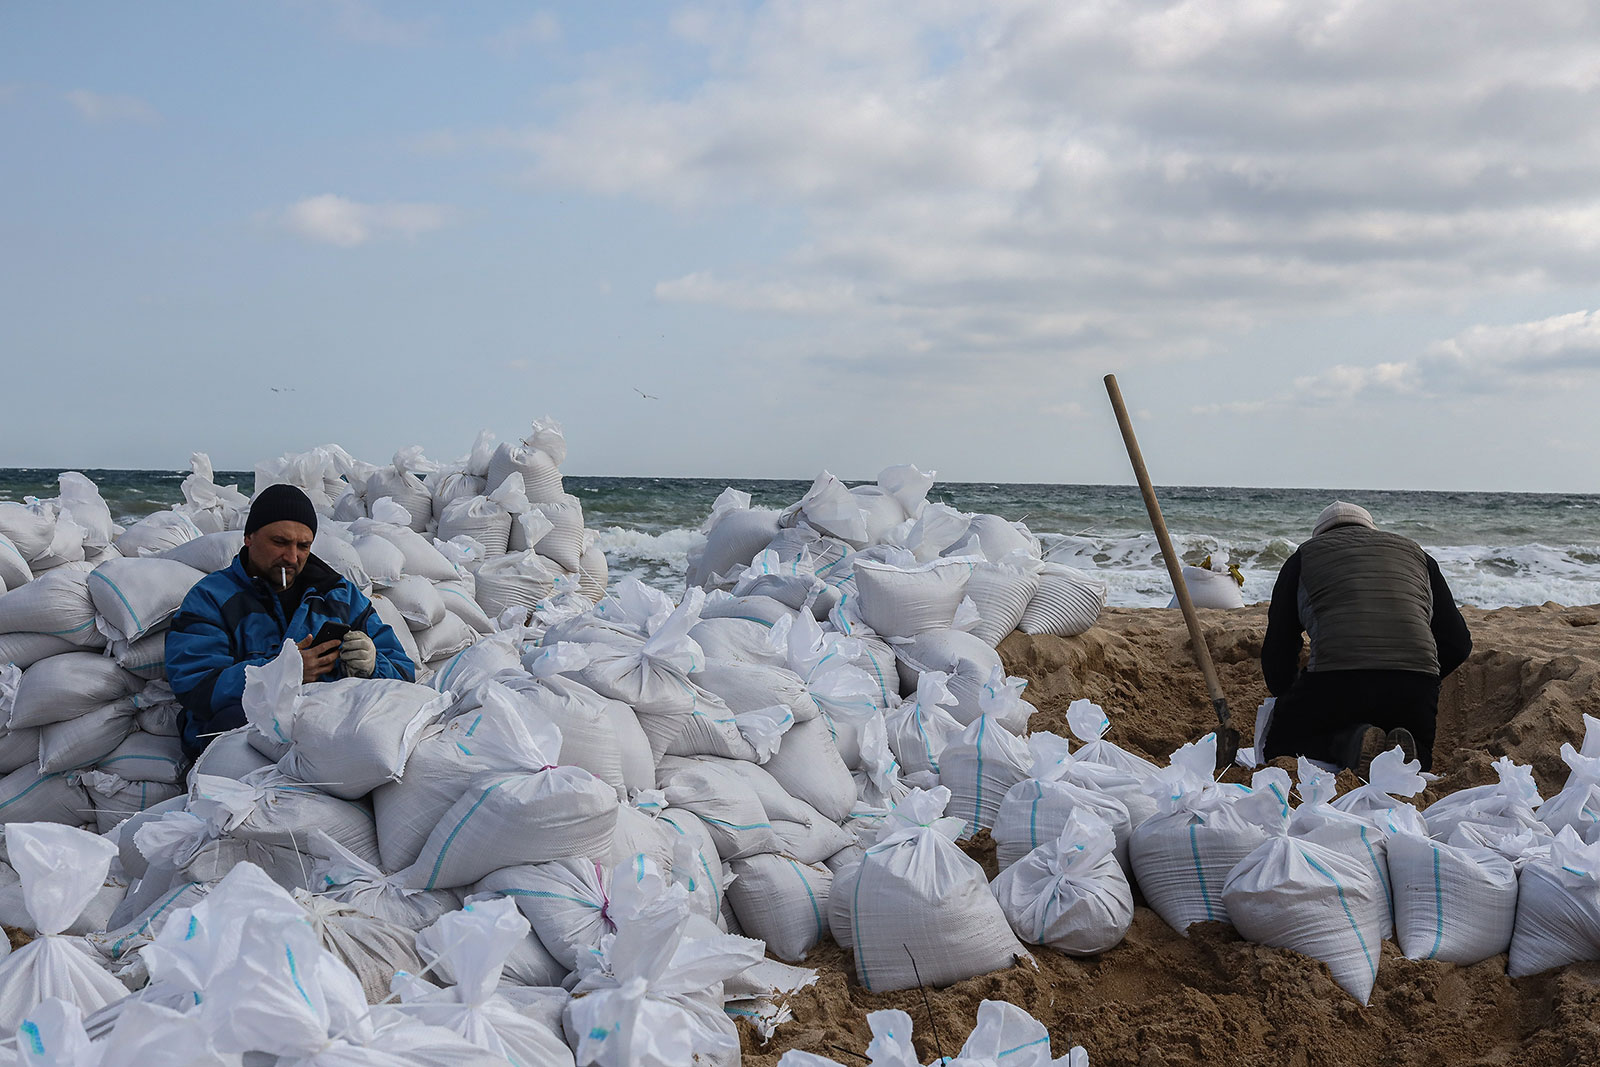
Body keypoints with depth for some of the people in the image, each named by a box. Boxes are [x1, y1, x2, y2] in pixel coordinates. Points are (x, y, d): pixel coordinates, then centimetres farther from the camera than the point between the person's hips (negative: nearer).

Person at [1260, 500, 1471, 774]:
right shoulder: (1415, 553, 29)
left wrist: (1285, 697, 36)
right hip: (1415, 686, 3)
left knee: (1280, 746, 19)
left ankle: (1350, 742, -11)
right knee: (1419, 756, 31)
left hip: (1335, 680, -3)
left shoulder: (1303, 557, 22)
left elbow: (1278, 647, 19)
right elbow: (1458, 644, 24)